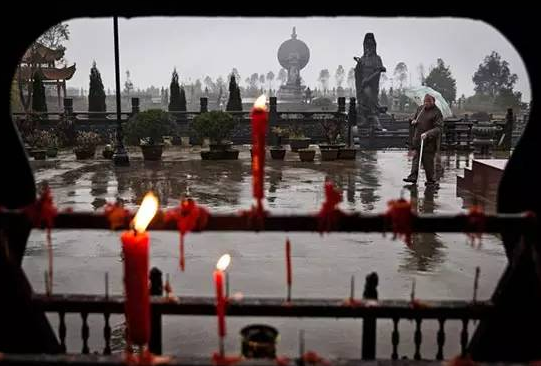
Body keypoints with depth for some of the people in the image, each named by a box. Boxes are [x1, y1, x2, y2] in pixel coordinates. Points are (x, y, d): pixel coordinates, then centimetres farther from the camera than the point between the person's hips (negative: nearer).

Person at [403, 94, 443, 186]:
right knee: (416, 157, 2)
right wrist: (413, 121, 2)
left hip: (429, 141, -6)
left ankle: (431, 180, 11)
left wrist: (427, 134, -28)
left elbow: (438, 128, -16)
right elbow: (413, 118, 27)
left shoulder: (437, 112, -9)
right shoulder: (420, 109, 10)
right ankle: (413, 176, 3)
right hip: (417, 139, 6)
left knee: (428, 160, -1)